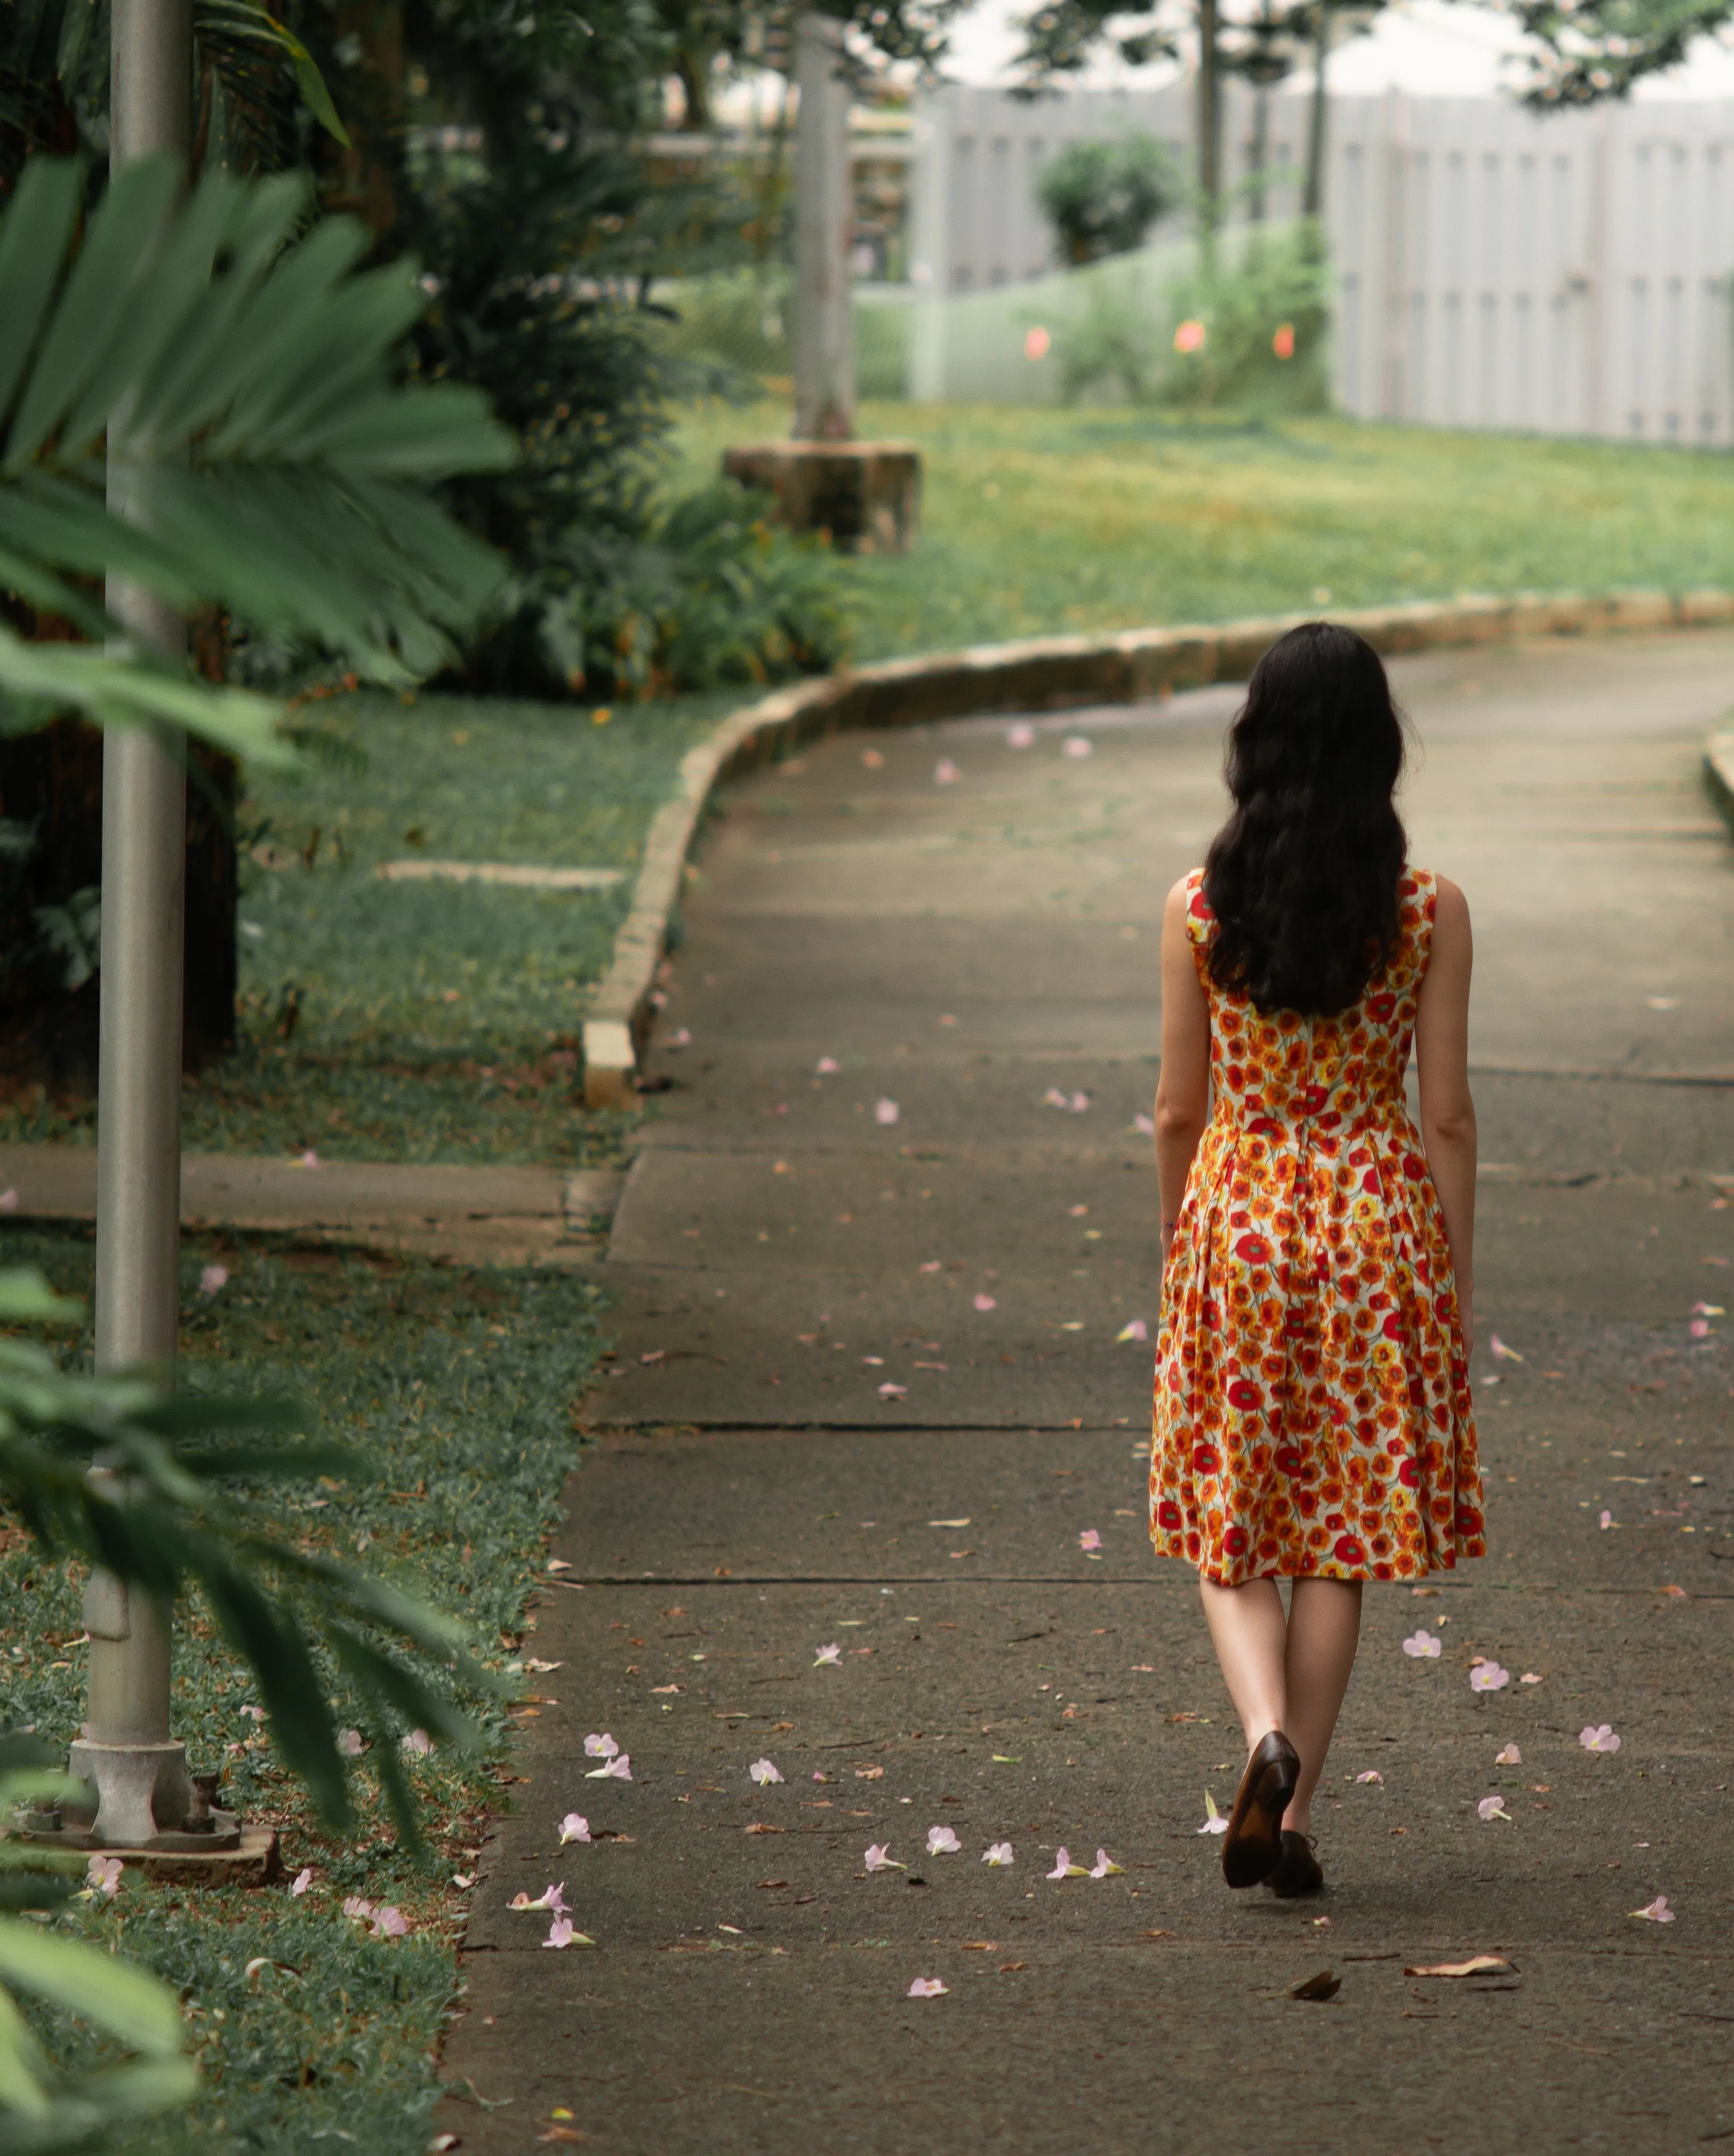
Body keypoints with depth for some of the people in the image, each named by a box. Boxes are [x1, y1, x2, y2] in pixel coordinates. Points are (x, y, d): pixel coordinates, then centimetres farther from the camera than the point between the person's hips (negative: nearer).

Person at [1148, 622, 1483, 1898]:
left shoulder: (1200, 908, -5)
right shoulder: (1430, 913, -7)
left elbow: (1179, 1109, 1)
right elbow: (1447, 1118, -4)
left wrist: (1178, 1247, 16)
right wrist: (1458, 1286, 5)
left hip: (1237, 1218, 0)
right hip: (1380, 1222, 0)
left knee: (1228, 1521, 11)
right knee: (1340, 1537, 10)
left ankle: (1267, 1735, -15)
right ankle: (1296, 1815, 10)